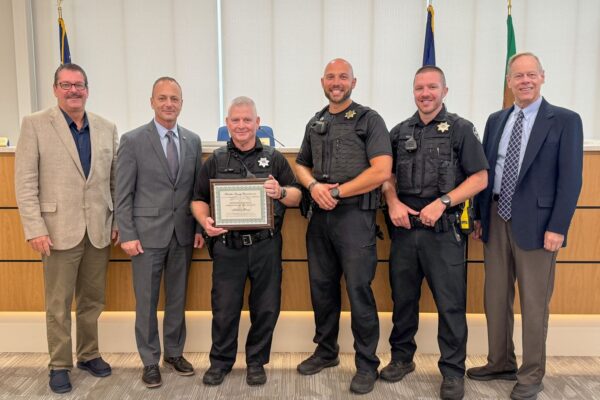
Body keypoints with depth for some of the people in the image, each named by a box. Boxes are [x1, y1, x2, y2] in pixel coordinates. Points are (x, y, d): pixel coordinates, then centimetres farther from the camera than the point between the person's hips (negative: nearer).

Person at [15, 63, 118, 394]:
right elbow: (25, 182, -6)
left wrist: (118, 221, 5)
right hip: (59, 230, -3)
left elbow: (116, 179, 10)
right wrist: (34, 228, -12)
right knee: (58, 305, 7)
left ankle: (89, 354, 31)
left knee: (92, 301, 14)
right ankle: (60, 365, 23)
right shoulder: (35, 124, -2)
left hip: (99, 230, 3)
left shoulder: (107, 128, 8)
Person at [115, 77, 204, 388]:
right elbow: (123, 194, -5)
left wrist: (199, 228, 4)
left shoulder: (193, 141, 7)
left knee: (177, 299, 13)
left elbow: (198, 189, 9)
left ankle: (174, 354, 30)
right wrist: (127, 235, -10)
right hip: (148, 233, -3)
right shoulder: (133, 140, -4)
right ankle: (150, 361, 23)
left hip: (182, 234, 3)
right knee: (147, 302, 7)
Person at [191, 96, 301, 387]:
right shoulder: (215, 160, 8)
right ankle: (220, 360, 27)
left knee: (266, 307, 8)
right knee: (224, 307, 7)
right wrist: (205, 221, -12)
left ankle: (256, 362, 28)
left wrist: (281, 192, -17)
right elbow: (199, 200, 8)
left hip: (266, 245, 0)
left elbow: (296, 197, 4)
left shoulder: (274, 158, 6)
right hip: (227, 246, 0)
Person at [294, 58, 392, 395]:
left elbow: (381, 171, -12)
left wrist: (337, 192, -12)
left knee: (359, 289, -1)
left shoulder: (369, 120, -2)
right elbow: (302, 165, 21)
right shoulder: (315, 123, 15)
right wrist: (313, 186, -2)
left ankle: (367, 364, 14)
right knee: (322, 287, 13)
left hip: (355, 215, -5)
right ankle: (326, 351, 32)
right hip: (320, 215, 6)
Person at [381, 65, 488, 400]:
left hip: (444, 230, -4)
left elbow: (480, 178, -4)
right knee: (403, 297, 14)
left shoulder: (461, 129, 0)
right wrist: (393, 202, -3)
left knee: (451, 303, 2)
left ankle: (453, 371, 17)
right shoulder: (400, 132, 12)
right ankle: (402, 357, 31)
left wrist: (442, 203, -14)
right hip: (404, 227, 4)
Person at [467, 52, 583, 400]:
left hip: (535, 222, -5)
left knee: (534, 303, 4)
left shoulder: (565, 121, -3)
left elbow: (571, 179, -8)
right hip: (496, 219, 5)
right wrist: (479, 216, 9)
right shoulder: (496, 121, 12)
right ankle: (501, 363, 30)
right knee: (496, 297, 13)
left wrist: (557, 227, -14)